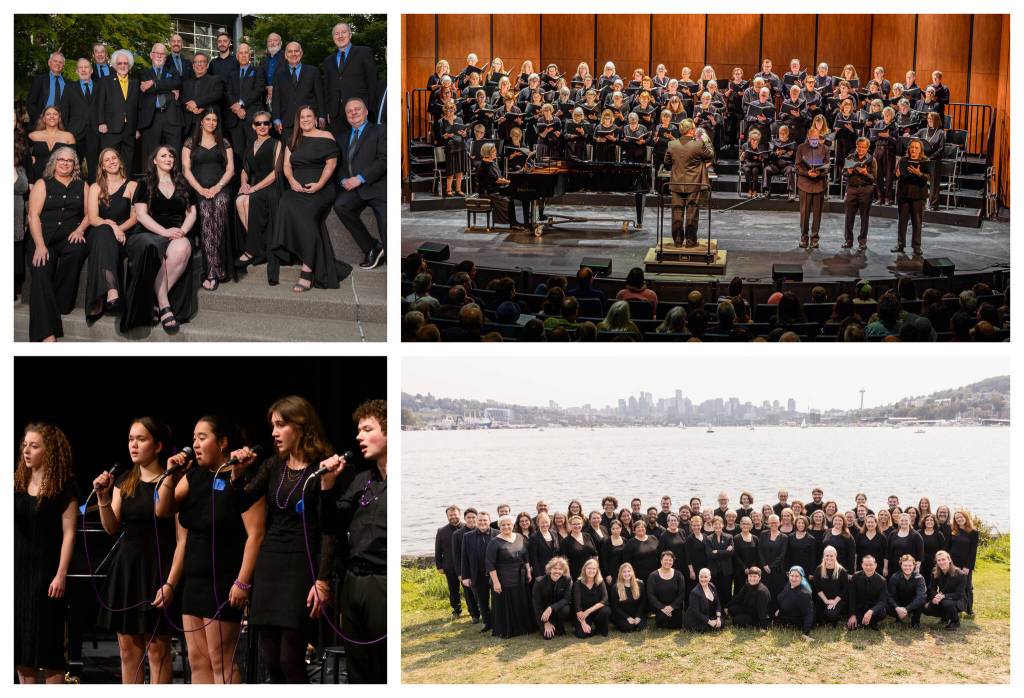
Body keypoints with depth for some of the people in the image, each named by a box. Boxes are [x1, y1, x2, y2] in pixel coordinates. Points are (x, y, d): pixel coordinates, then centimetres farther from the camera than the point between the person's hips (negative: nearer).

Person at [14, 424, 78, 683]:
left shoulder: (64, 487, -5)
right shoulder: (17, 484, 8)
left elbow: (68, 533, -8)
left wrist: (61, 574, -13)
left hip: (45, 571, -5)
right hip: (17, 569, 5)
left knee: (46, 640, -3)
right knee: (20, 639, 7)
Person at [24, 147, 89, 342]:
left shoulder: (81, 186, 19)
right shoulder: (42, 185, 12)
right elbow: (33, 215, 1)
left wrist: (80, 230, -9)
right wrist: (40, 245, -13)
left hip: (70, 237, 2)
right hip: (43, 237, -1)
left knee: (78, 250, -36)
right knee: (41, 275, -27)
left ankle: (61, 302, -19)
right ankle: (47, 334, -38)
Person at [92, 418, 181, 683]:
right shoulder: (124, 482, 10)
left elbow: (182, 539, -11)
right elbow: (112, 528, 5)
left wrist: (170, 583, -17)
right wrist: (102, 497, -11)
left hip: (158, 570, -6)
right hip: (125, 568, 6)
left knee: (157, 648, -2)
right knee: (128, 647, 7)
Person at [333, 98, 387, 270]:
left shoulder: (379, 132, 5)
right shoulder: (343, 139, 23)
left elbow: (384, 160, -7)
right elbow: (339, 165, 18)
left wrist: (360, 178, -15)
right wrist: (343, 180, -4)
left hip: (377, 186, -5)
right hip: (354, 189, 5)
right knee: (340, 205, -27)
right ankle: (371, 248, -14)